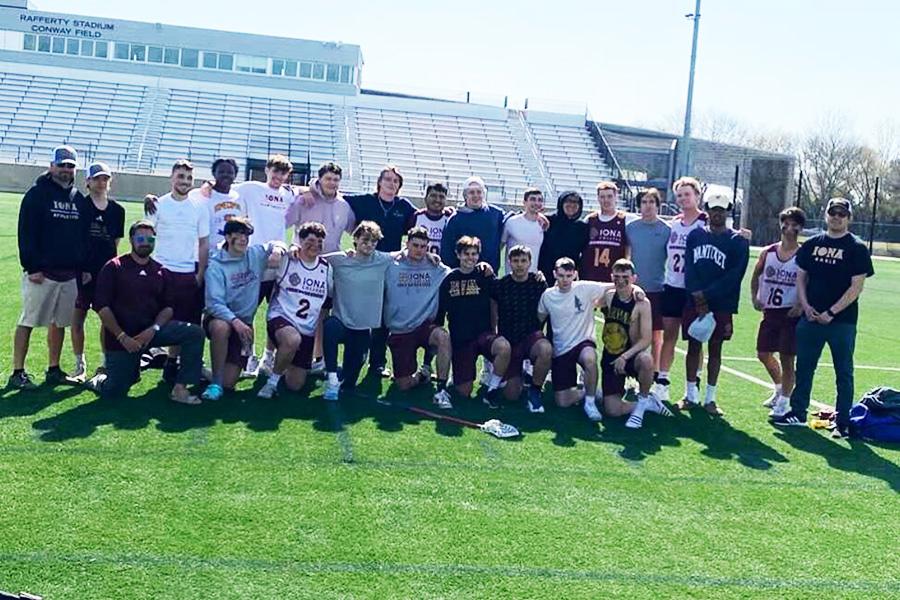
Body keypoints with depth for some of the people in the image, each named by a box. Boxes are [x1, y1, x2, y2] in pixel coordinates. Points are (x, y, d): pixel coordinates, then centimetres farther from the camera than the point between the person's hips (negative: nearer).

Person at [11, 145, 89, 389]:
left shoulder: (78, 199, 14)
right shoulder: (37, 194, -4)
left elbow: (84, 237, 17)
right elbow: (26, 234, -9)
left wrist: (83, 267, 11)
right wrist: (32, 267, -14)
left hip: (70, 274, 6)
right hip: (41, 272, -6)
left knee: (60, 323, 10)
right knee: (28, 321, -3)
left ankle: (54, 370, 19)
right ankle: (18, 373, 1)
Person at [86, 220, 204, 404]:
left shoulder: (160, 271, 9)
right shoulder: (114, 267, -3)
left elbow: (168, 307, 7)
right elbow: (102, 306, -10)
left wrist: (154, 329, -13)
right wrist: (122, 337, -17)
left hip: (151, 330, 4)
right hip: (121, 335, -4)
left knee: (195, 333, -17)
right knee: (113, 392, -9)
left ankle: (179, 389, -15)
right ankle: (99, 380, 29)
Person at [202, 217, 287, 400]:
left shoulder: (256, 255, 0)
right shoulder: (216, 265, -13)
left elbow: (278, 244, 16)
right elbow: (214, 303, -21)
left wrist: (277, 250, -10)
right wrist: (234, 321, -37)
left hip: (244, 322, 3)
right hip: (219, 318, -3)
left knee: (229, 383, -7)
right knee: (221, 327, -42)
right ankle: (216, 383, -24)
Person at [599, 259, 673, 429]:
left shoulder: (642, 303, -13)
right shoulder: (607, 296, -2)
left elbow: (646, 339, -19)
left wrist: (625, 356, -27)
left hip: (631, 355, -3)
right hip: (610, 358, 3)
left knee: (646, 360, -41)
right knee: (612, 410, -9)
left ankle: (643, 401, -11)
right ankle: (648, 403, 20)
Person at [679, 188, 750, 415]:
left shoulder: (738, 241, -2)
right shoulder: (695, 235, 8)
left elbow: (733, 277, -9)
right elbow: (688, 268, 1)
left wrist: (706, 295, -13)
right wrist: (697, 297, -11)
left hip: (720, 305, -2)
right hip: (694, 303, 2)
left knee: (715, 349, 5)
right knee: (693, 347, 7)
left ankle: (710, 398, 13)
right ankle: (691, 395, 17)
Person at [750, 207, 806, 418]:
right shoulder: (768, 253, 4)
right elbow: (756, 275, 18)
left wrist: (801, 306, -16)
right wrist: (755, 297, 5)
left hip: (791, 314, -5)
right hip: (770, 312, 5)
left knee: (787, 358, -2)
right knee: (763, 354, 12)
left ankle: (784, 401, 11)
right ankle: (779, 389, 36)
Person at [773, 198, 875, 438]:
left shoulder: (856, 248, -4)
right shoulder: (812, 244, 9)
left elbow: (856, 287, -9)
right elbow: (801, 278, 13)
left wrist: (831, 313, -14)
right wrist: (806, 306, -2)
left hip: (842, 321, -4)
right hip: (810, 318, 4)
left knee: (844, 373, 4)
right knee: (804, 367, 11)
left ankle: (842, 422, 11)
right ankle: (798, 413, 22)